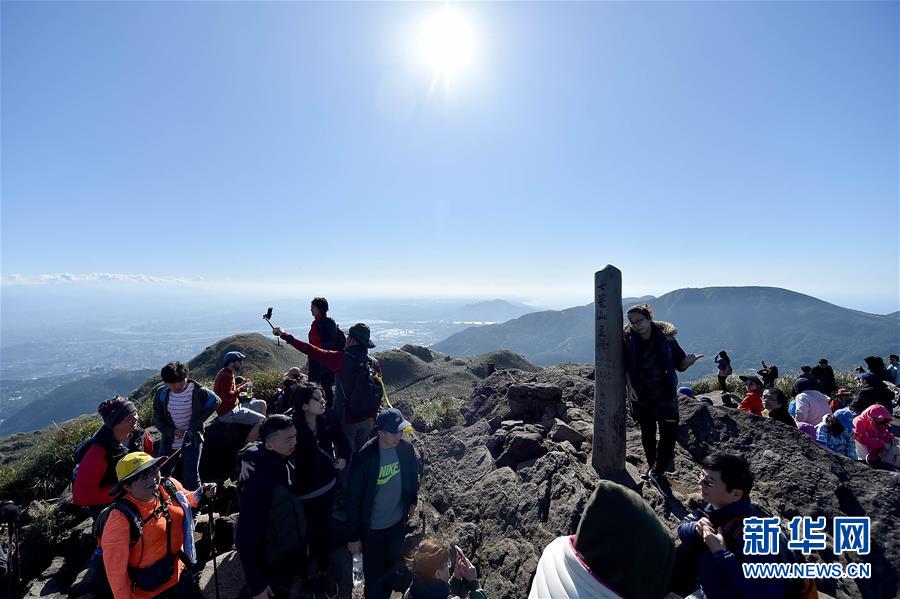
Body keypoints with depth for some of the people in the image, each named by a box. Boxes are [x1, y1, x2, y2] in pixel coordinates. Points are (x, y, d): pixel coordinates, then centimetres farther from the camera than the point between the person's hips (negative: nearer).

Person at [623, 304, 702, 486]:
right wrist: (630, 387, -11)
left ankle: (657, 471, 11)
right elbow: (625, 368, -1)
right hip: (641, 396, 1)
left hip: (665, 395, -1)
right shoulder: (628, 341, -7)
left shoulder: (666, 338, -8)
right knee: (647, 432, 16)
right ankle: (651, 466, 36)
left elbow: (679, 364, 0)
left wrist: (688, 361, -21)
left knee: (669, 433, -4)